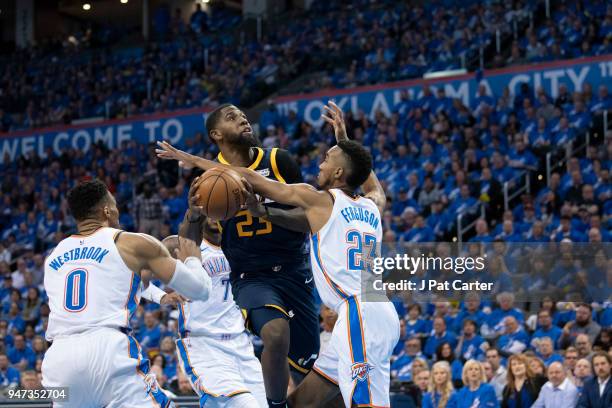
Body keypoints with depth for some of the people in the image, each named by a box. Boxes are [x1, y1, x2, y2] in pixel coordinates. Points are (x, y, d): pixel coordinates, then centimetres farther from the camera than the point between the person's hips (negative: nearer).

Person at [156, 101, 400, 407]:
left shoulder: (317, 199, 1)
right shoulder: (372, 207, 19)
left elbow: (248, 177, 8)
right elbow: (375, 186, 47)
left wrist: (189, 159, 17)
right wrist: (344, 138, 52)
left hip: (360, 314, -9)